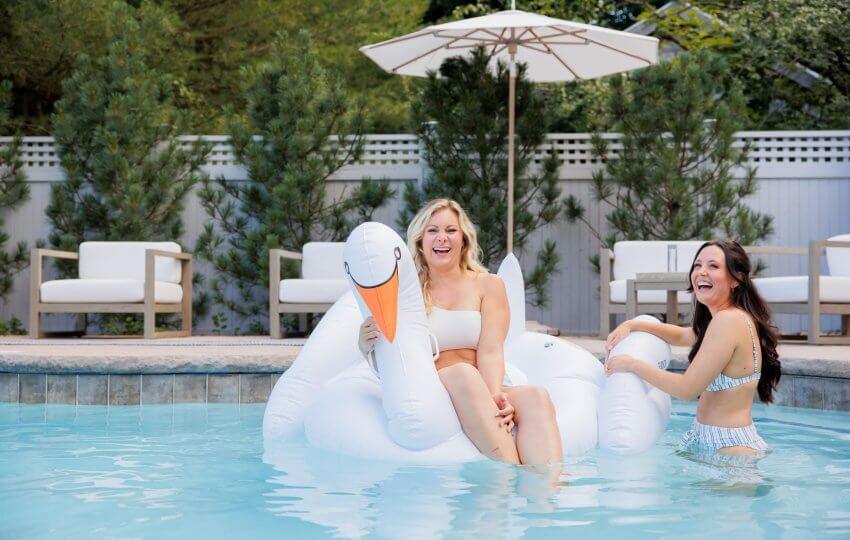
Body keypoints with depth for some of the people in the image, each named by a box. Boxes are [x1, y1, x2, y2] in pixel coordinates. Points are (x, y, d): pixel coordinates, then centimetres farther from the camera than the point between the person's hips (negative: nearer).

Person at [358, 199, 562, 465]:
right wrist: (367, 342, -25)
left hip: (483, 391, 2)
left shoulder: (488, 285, 14)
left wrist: (495, 397, -22)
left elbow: (490, 352, -1)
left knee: (536, 396, -30)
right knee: (464, 374, -35)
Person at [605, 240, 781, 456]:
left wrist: (632, 364, -7)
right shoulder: (731, 317, 12)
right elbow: (682, 336, 32)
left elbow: (688, 389, -18)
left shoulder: (728, 321, -19)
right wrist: (631, 325, 19)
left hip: (731, 448, -9)